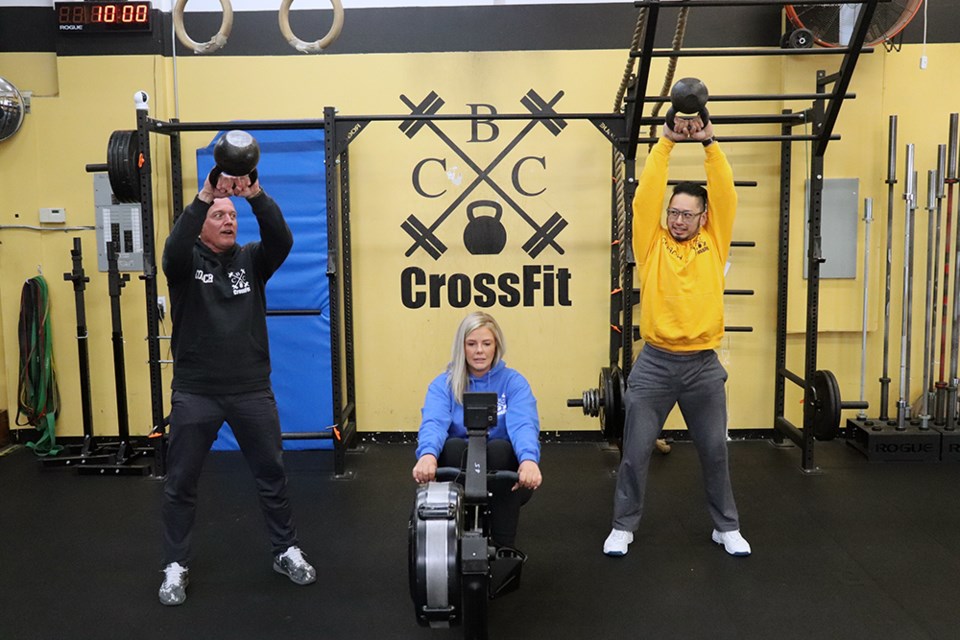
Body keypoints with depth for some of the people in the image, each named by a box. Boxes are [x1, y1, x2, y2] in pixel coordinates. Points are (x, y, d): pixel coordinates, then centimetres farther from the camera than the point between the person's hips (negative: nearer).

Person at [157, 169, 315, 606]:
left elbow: (282, 240, -14)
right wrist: (203, 197, -34)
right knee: (180, 483, 7)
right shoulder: (186, 263, 0)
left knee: (272, 476, 11)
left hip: (252, 390, 2)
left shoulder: (251, 260, 6)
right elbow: (174, 248, -24)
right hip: (195, 393, -2)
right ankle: (175, 566, 23)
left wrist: (256, 196, -29)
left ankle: (287, 552, 28)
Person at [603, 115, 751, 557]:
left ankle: (727, 527, 30)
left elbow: (725, 195, -3)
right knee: (636, 451, 5)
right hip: (655, 363, -1)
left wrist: (709, 144, -8)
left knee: (715, 451, 13)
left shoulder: (713, 243, 5)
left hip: (703, 366, 1)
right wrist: (666, 143, -9)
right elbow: (647, 194, -6)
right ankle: (623, 526, 21)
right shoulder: (652, 242, 2)